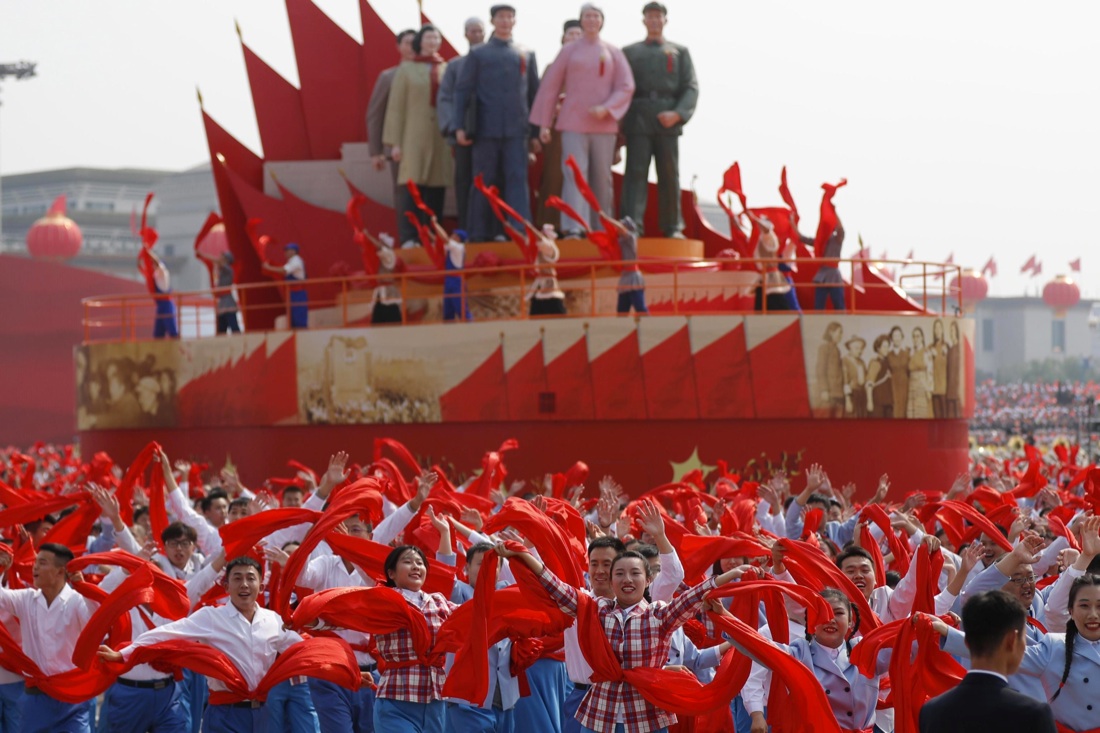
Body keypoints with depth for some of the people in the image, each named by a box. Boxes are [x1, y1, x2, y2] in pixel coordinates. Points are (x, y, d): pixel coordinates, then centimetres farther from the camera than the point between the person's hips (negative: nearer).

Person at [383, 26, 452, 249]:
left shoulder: (447, 70, 12)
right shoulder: (406, 69, 6)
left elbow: (456, 102, 10)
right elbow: (395, 107, 3)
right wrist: (394, 142, -3)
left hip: (442, 137, 3)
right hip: (415, 136, -3)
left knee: (436, 190, 1)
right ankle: (408, 238, -14)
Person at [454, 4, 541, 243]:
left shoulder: (526, 55, 12)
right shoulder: (478, 55, 8)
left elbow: (534, 95, 13)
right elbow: (462, 91, 5)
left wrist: (535, 133, 8)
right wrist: (459, 126, -5)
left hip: (517, 131, 1)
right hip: (486, 131, -1)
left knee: (517, 180, -8)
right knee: (484, 183, 3)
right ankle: (480, 235, 8)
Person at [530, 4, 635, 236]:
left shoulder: (613, 52, 9)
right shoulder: (569, 51, 8)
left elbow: (626, 86, 3)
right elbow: (550, 86, 8)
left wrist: (607, 108, -14)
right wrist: (544, 123, 3)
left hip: (603, 125, 1)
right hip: (573, 123, -1)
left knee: (602, 179, 3)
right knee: (574, 174, -13)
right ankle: (574, 228, -23)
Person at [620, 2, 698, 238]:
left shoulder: (680, 52, 14)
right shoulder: (630, 52, 16)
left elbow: (691, 87, 5)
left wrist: (678, 113, -10)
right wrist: (620, 119, 0)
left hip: (668, 121, 1)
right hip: (638, 121, 0)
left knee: (669, 175, 3)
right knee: (636, 172, -9)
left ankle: (672, 227, 9)